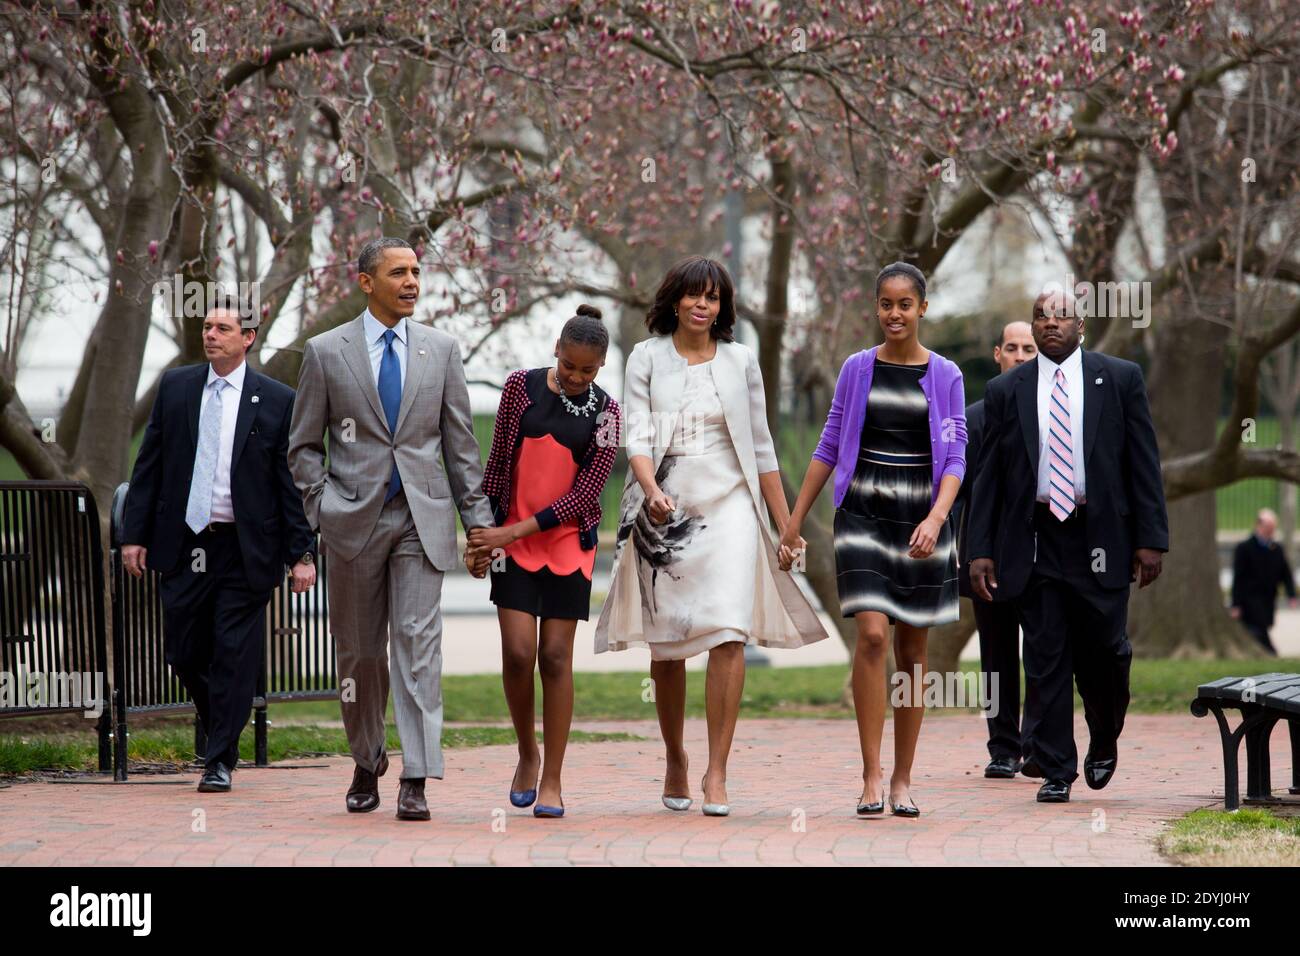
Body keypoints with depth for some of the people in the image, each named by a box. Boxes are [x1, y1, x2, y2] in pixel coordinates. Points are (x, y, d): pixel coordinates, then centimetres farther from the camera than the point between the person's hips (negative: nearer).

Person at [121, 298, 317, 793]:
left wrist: (302, 553, -6)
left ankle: (221, 762, 6)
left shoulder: (277, 401, -1)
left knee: (234, 656, -2)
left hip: (244, 550, -3)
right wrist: (135, 534, 3)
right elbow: (148, 465, 9)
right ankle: (219, 730, 29)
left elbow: (294, 482, -1)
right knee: (183, 653, 6)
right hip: (183, 544, 3)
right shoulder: (175, 386, 8)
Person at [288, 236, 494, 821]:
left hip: (422, 517, 0)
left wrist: (477, 517, 6)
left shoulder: (441, 350, 9)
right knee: (359, 651, 8)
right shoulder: (326, 352, 3)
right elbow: (304, 445, 7)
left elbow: (460, 442, 11)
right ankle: (366, 764, 25)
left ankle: (416, 779, -13)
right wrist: (321, 510, -4)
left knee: (418, 642, -10)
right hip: (355, 519, 0)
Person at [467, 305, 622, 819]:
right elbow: (498, 462, 7)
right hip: (511, 541, 0)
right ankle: (527, 754, 14)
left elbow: (586, 492, -8)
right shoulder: (522, 386, 0)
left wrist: (516, 530, -14)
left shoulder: (605, 411, -2)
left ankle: (551, 781, 4)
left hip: (569, 544, 0)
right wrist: (481, 529, 7)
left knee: (556, 657, -1)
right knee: (517, 652, -9)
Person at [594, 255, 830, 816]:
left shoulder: (740, 362, 9)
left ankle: (716, 772, -13)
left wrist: (786, 526, 11)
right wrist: (651, 491, -23)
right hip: (665, 512, 0)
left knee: (729, 635, -15)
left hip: (728, 509, 0)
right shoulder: (646, 359, 6)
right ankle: (675, 760, 23)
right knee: (667, 648, 5)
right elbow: (637, 437, -3)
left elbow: (761, 448, 13)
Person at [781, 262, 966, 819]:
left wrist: (936, 518, -20)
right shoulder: (857, 369, 5)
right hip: (863, 516, -1)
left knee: (912, 650, 5)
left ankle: (902, 781, 13)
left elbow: (954, 458, -3)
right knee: (872, 633, -17)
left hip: (921, 521, 1)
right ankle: (871, 776, -14)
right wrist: (794, 523, 8)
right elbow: (829, 448, 10)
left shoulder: (945, 376, 3)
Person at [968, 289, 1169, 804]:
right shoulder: (1005, 390, 7)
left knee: (1103, 652, 0)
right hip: (1034, 541, 1)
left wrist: (1151, 539, -4)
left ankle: (1104, 743, 27)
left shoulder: (1120, 379, 4)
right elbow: (989, 474, 8)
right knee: (1045, 660, 1)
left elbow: (1144, 463, 3)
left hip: (1100, 536, -1)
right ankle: (1055, 770, 7)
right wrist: (981, 550, 1)